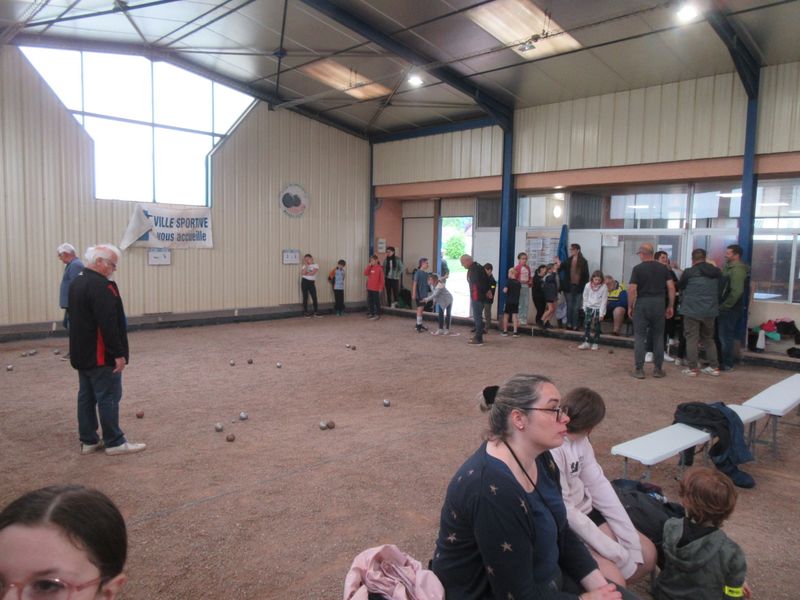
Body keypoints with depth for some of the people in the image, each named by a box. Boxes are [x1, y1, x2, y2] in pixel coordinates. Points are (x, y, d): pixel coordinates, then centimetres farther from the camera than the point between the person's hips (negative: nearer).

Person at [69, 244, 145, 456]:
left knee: (86, 396, 13)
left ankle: (88, 441, 19)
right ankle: (114, 442, 4)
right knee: (108, 398, -3)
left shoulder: (76, 283, 13)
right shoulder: (101, 285, -19)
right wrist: (118, 353, -20)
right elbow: (108, 324, -25)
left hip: (81, 354, 10)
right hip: (101, 356, -10)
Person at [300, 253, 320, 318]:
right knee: (305, 297, 1)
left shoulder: (316, 265, 2)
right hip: (305, 282, 0)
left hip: (312, 283, 0)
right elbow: (303, 273, -11)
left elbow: (312, 273, -14)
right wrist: (306, 265, -9)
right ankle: (305, 312, 5)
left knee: (314, 297, -2)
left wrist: (306, 273, -4)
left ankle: (315, 312, 9)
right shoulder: (305, 266, 8)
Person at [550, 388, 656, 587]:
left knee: (646, 554, 8)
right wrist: (619, 555, -19)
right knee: (614, 582, -20)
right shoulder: (550, 450, -28)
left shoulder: (580, 438, 0)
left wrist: (631, 541, -6)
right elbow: (565, 513, -25)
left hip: (585, 511, 9)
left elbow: (599, 484, -1)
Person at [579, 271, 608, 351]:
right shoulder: (588, 285, -3)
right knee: (586, 324, -5)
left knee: (595, 326, -1)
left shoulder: (604, 288, -9)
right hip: (589, 308, 2)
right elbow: (585, 297, 8)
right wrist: (585, 308, 4)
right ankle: (586, 342, -3)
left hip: (598, 309, -2)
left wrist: (601, 313, -10)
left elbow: (604, 301, -8)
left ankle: (595, 343, 9)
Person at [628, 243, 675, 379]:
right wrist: (670, 306, 9)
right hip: (659, 304, 3)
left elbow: (632, 289, -11)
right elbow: (671, 288, 2)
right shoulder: (663, 268, 5)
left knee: (640, 337, 3)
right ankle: (658, 369, 15)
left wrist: (630, 307, -1)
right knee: (658, 337, 12)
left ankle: (639, 369, 3)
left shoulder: (638, 269, -6)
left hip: (642, 303, -3)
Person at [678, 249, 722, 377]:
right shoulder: (717, 272, 6)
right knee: (708, 339, 16)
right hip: (710, 310, 5)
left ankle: (692, 368, 2)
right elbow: (720, 290, 17)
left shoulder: (689, 272, -9)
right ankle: (714, 367, 18)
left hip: (692, 310, -5)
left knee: (692, 339, 2)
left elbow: (680, 287, 6)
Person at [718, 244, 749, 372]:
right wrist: (722, 305, 12)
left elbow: (736, 291, -24)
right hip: (726, 308, 10)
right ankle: (722, 361, 24)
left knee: (726, 336, -3)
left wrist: (724, 306, -19)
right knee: (722, 335, 15)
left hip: (730, 309, -9)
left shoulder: (737, 269, -15)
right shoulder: (730, 267, 16)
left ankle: (727, 365, 5)